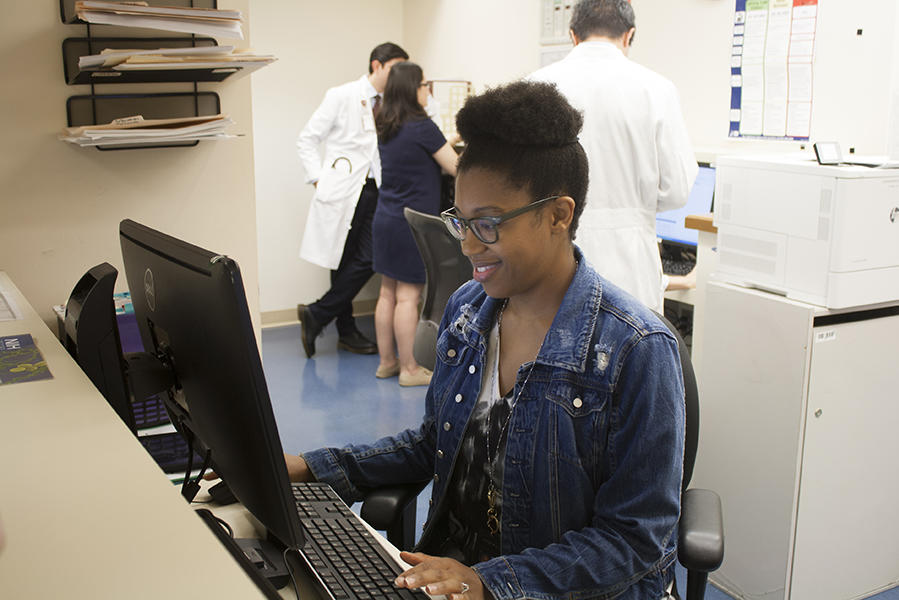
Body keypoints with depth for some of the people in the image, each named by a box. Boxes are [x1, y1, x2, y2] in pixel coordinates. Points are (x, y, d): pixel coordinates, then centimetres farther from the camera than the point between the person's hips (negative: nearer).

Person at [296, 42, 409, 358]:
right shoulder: (341, 97, -2)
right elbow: (307, 139, 0)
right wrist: (318, 179, -7)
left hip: (374, 192, 5)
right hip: (343, 192, -5)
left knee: (366, 261, -2)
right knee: (343, 262, 1)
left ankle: (316, 315, 12)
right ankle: (346, 331, 14)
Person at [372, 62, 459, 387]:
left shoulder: (385, 128, 9)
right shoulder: (421, 126, -14)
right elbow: (457, 168, -10)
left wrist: (449, 140, 30)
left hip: (385, 219, 8)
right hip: (412, 223, -8)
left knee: (388, 292, 12)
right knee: (408, 296, -2)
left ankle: (387, 361, 21)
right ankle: (410, 369, 5)